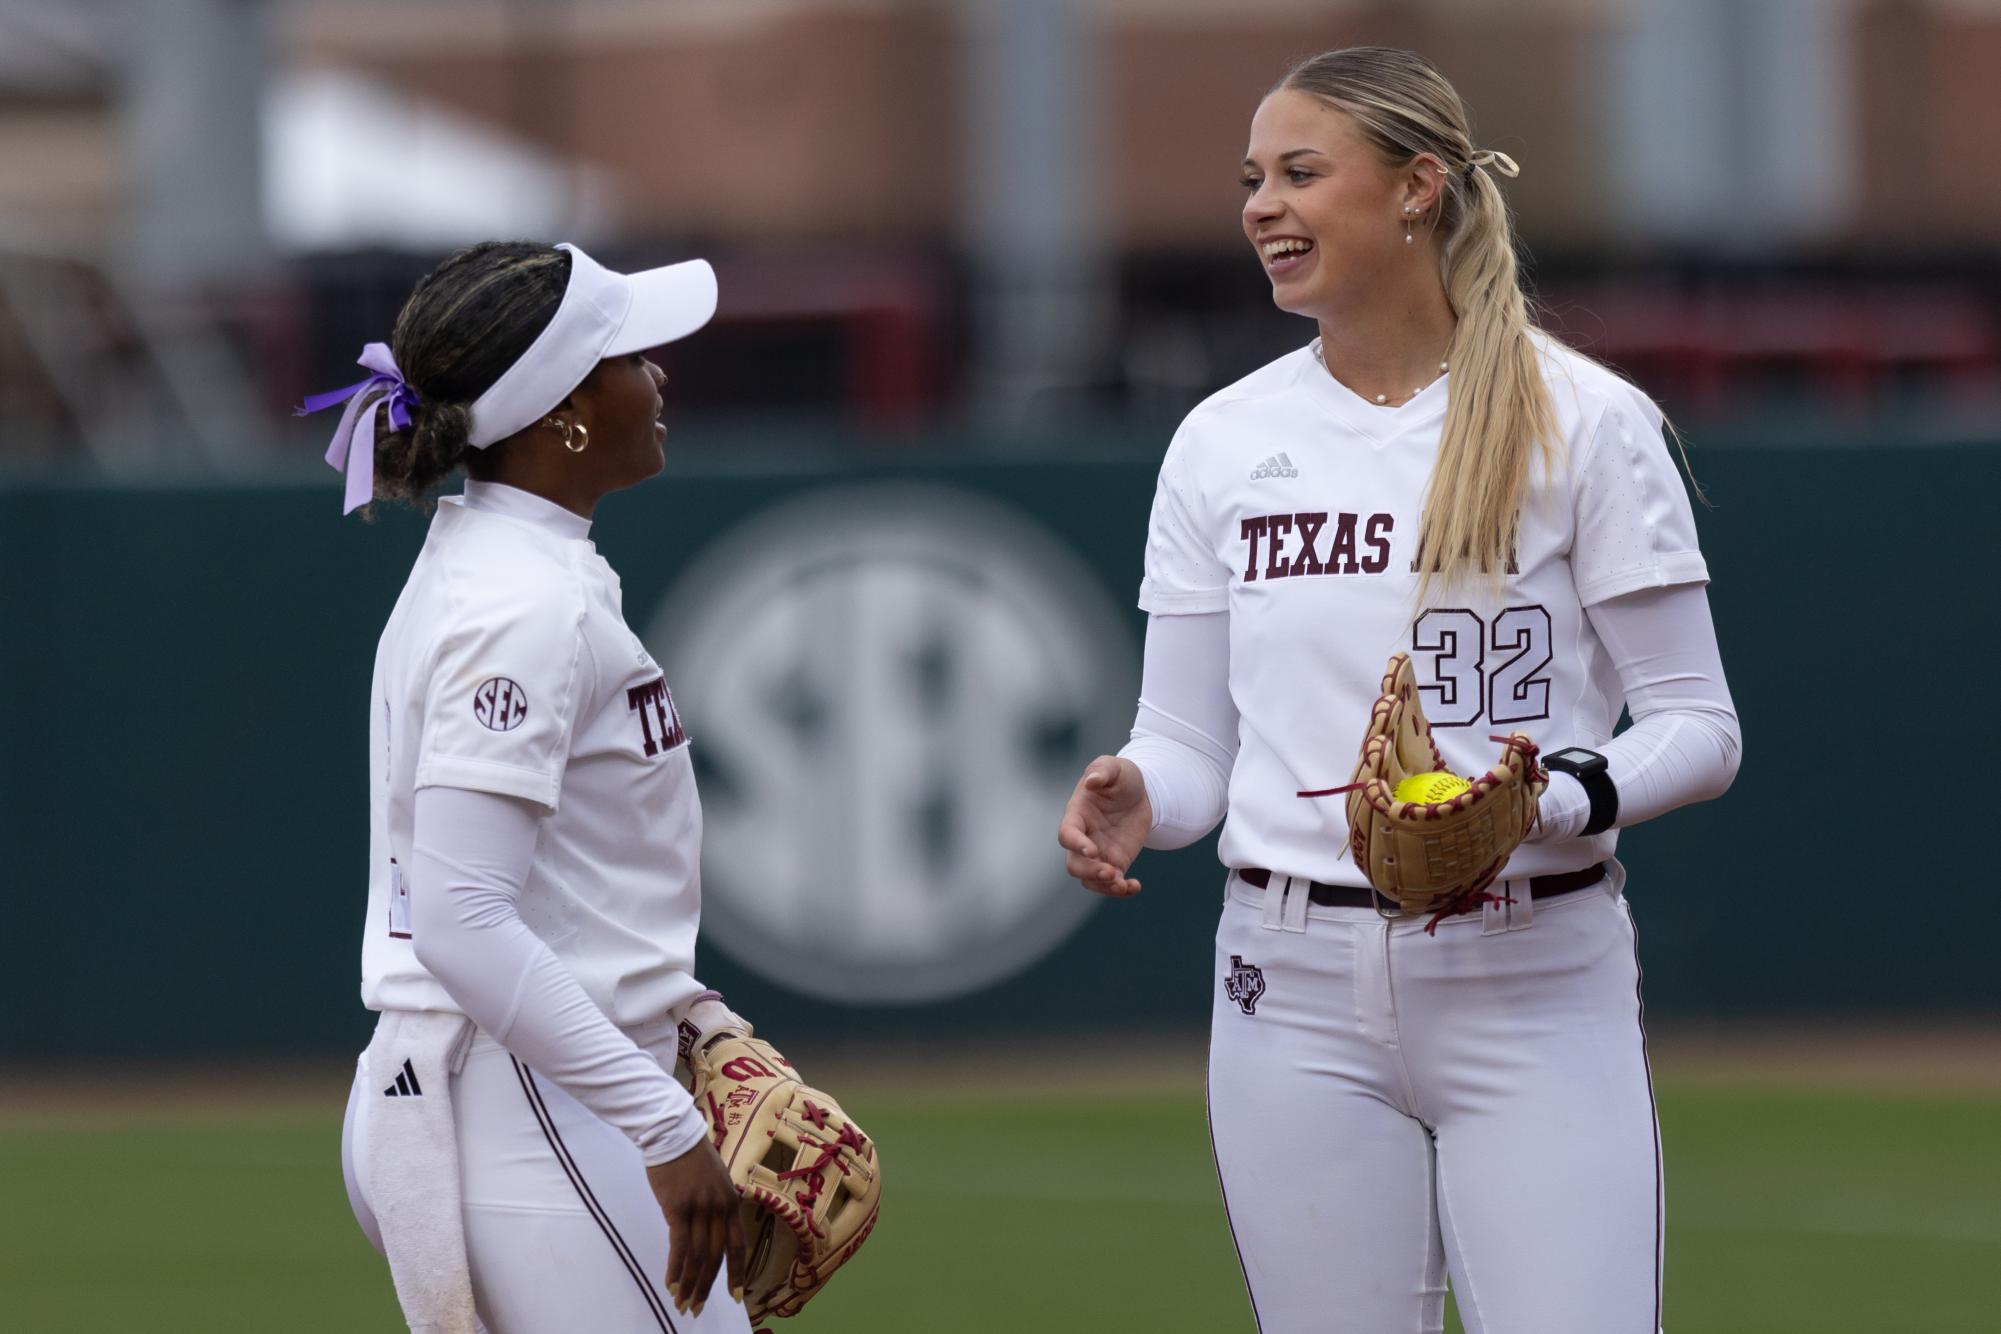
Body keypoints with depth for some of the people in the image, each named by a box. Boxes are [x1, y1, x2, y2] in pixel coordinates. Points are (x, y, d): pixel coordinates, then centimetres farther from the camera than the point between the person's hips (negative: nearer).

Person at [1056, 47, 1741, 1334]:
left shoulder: (1584, 421, -3)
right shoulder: (1223, 442, 8)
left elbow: (1697, 727, -2)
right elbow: (1188, 745, 11)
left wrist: (1557, 799, -21)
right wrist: (1128, 802, -12)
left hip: (1534, 986, -3)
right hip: (1298, 987, 3)